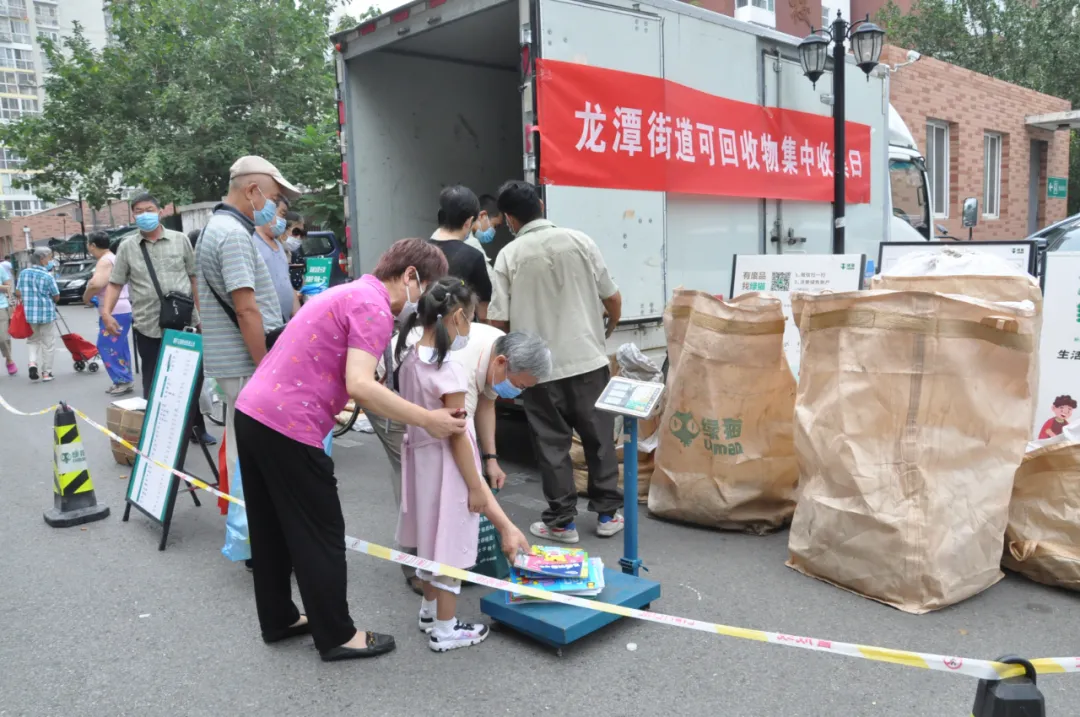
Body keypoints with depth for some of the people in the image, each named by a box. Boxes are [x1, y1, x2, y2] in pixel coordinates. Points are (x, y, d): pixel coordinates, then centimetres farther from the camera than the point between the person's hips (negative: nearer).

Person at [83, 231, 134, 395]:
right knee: (118, 347, 12)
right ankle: (124, 380, 15)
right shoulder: (114, 258, 18)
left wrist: (86, 297, -13)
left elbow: (96, 284, -31)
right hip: (121, 310, 10)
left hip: (114, 312, -10)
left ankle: (123, 380, -8)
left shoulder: (105, 261, -14)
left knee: (107, 347, -7)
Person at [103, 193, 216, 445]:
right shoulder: (127, 247, 4)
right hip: (148, 327, -1)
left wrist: (200, 314, 7)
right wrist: (106, 312, -11)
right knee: (153, 385, 7)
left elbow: (194, 278, 9)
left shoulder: (180, 240, 6)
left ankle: (193, 427, 25)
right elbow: (115, 283, 5)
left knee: (193, 378, 9)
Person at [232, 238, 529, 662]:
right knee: (319, 535, 3)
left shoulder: (351, 293, 19)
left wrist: (416, 416, 22)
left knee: (272, 527, 20)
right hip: (287, 426, -10)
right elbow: (359, 385, -24)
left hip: (253, 412, 10)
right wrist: (425, 419, -16)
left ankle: (278, 619, 35)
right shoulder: (373, 306, -12)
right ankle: (337, 636, 17)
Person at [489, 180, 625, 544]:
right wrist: (609, 329, 25)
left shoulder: (509, 255, -5)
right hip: (589, 358, 2)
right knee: (599, 437, 13)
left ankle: (561, 521, 15)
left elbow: (499, 320, -6)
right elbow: (613, 300, 3)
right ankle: (607, 513, 21)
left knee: (552, 443, 9)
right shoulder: (580, 241, 0)